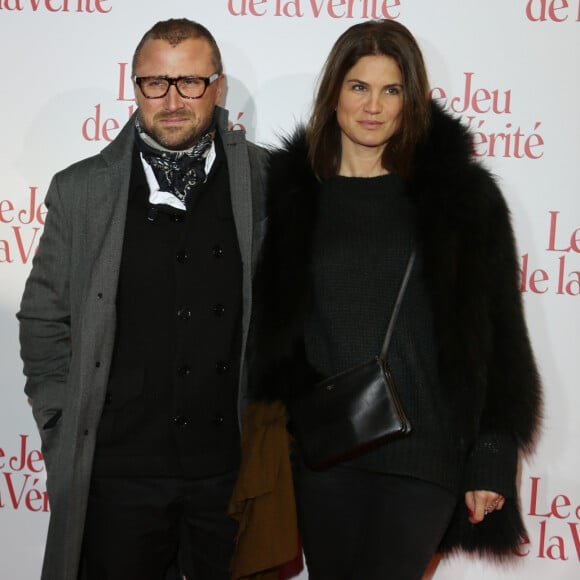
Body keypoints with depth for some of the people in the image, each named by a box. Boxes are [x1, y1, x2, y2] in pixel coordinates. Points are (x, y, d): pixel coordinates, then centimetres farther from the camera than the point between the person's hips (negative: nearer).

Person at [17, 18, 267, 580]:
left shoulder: (271, 185, -2)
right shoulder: (80, 190, 0)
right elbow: (43, 320, 6)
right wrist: (65, 442, 1)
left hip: (235, 467, 0)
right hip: (118, 470, 0)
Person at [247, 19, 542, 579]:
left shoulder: (459, 193, -2)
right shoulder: (293, 191, 3)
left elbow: (496, 338, -1)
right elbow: (271, 330, 6)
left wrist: (491, 460, -4)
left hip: (424, 449, -2)